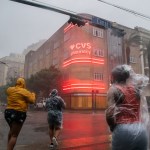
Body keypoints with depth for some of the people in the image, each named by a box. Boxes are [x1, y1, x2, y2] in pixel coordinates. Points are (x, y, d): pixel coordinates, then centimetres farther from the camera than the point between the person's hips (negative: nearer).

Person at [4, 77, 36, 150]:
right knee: (14, 135, 2)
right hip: (19, 113, -6)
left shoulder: (9, 89, 5)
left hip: (8, 111, 6)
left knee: (12, 130, 30)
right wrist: (33, 94, 13)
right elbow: (32, 101, -6)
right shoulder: (25, 92, -9)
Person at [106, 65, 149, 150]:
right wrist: (131, 72, 25)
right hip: (141, 130, 5)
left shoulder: (114, 89, -5)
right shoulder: (136, 87, 10)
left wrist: (112, 128, 1)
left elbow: (110, 114, -15)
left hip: (123, 130, -5)